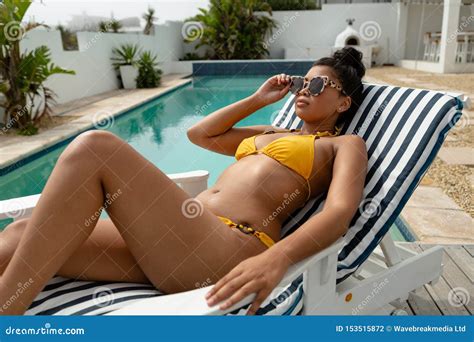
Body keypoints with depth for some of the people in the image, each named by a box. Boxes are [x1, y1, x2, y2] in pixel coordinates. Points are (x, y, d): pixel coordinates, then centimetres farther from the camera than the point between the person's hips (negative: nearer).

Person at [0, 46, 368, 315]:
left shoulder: (345, 145, 12)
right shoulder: (270, 134, 32)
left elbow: (341, 211, -9)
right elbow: (199, 134, 35)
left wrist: (277, 258, -28)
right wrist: (257, 100, 31)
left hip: (231, 251, -7)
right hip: (183, 236, 7)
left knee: (93, 148, -20)